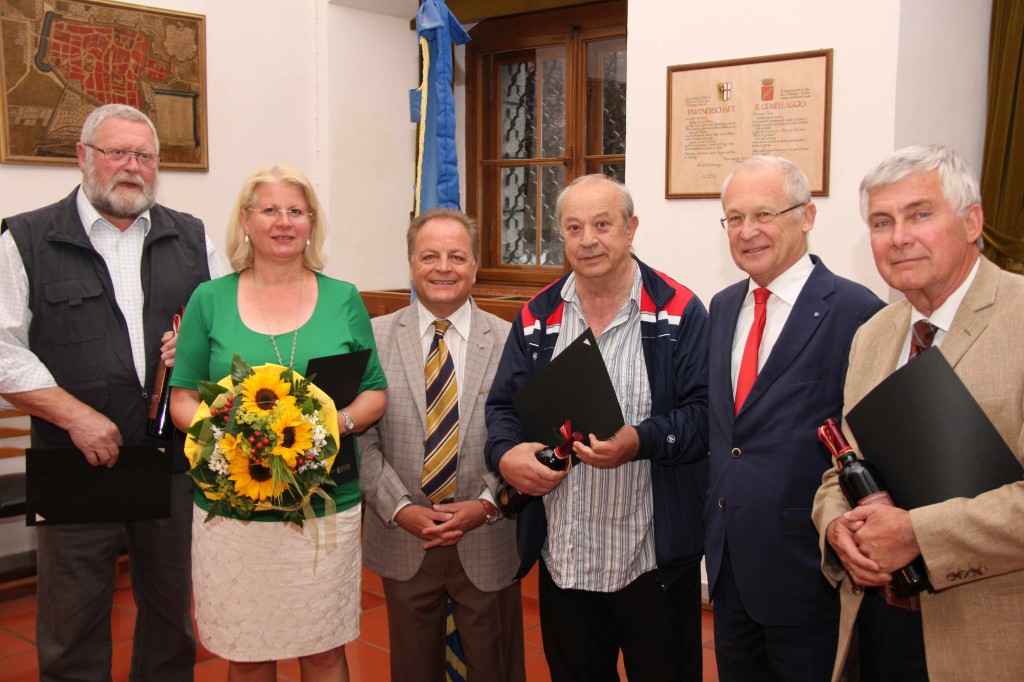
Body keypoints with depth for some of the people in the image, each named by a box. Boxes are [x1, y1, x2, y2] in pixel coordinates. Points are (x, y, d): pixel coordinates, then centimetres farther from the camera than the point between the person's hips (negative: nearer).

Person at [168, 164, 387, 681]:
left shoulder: (343, 299, 6)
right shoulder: (210, 300, 5)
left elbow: (374, 395, 8)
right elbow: (182, 400, 5)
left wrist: (337, 422, -13)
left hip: (326, 506, 0)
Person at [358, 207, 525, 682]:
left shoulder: (510, 341, -3)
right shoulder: (374, 338, -2)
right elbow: (361, 438, -4)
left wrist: (486, 504, -13)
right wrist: (400, 508, -12)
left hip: (488, 541, 0)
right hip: (402, 541, 1)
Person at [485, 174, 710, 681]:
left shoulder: (679, 312, -5)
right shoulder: (538, 317, 6)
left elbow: (703, 412, -11)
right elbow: (503, 405, 8)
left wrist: (639, 441, -28)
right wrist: (505, 453, -13)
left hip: (654, 559, -3)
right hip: (562, 557, 4)